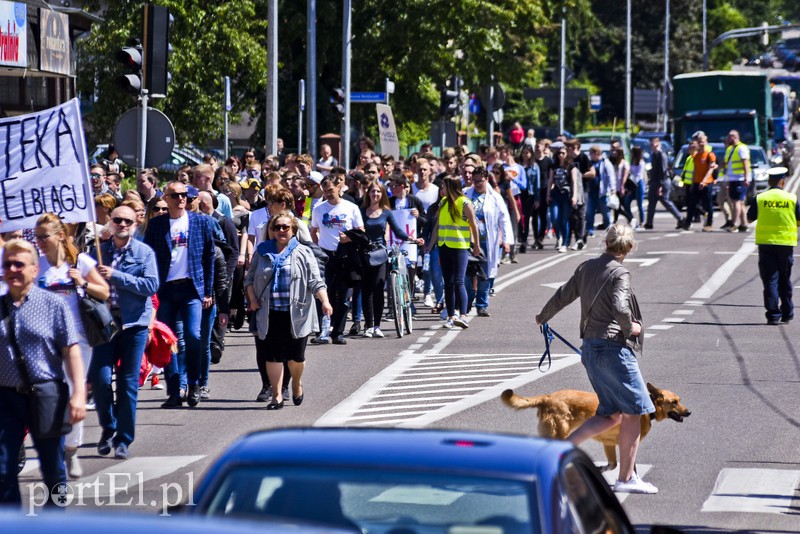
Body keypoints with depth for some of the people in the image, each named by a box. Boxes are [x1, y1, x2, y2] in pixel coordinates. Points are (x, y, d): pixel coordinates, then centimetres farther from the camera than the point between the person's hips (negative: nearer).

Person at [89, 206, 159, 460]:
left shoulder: (144, 252, 0)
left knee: (128, 383, 1)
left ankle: (123, 439, 12)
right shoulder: (99, 250, 8)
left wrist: (115, 276, -16)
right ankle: (108, 427, 15)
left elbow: (151, 285, -12)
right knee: (100, 377, -9)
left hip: (134, 322, -2)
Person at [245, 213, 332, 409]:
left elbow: (315, 281, -2)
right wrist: (253, 300, 2)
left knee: (296, 356, 7)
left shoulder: (303, 253, 5)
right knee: (273, 356, -3)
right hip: (269, 315, 1)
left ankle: (297, 384, 35)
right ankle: (277, 395, 2)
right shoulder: (262, 252, 12)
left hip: (296, 314, -1)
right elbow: (250, 278, 16)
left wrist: (325, 302, -16)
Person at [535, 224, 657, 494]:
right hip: (613, 348, -8)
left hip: (590, 348, 8)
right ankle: (626, 478, 2)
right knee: (633, 412, 1)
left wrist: (543, 317, 38)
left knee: (612, 415, 13)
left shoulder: (586, 268, 9)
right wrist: (630, 328, -7)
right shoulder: (619, 273, -13)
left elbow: (563, 295, 20)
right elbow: (620, 309, -27)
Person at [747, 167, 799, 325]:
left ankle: (773, 315, -7)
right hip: (786, 243, 1)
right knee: (785, 281, 14)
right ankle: (787, 314, 21)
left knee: (770, 280, 1)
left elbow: (750, 218, 7)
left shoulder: (760, 198, -4)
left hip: (765, 243, -1)